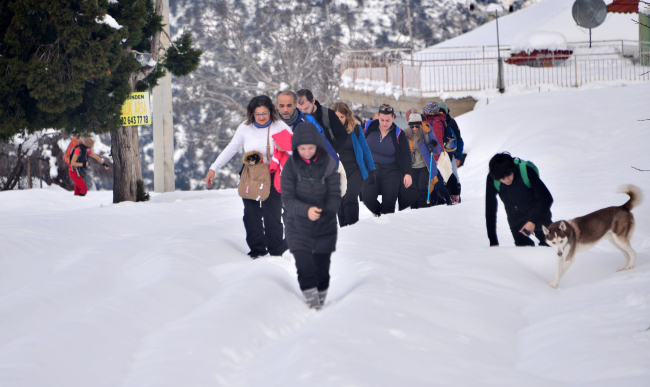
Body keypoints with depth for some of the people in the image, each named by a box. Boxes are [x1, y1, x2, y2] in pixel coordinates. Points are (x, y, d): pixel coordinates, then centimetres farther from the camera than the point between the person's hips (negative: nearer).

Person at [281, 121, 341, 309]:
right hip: (298, 226, -1)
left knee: (322, 269, 8)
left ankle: (321, 298, 27)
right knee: (305, 268, -15)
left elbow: (335, 196, -8)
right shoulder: (291, 165, -8)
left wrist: (326, 212, -29)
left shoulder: (328, 164, -7)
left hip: (325, 225, 1)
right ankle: (311, 300, -11)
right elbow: (287, 199, -13)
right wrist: (306, 210, -32)